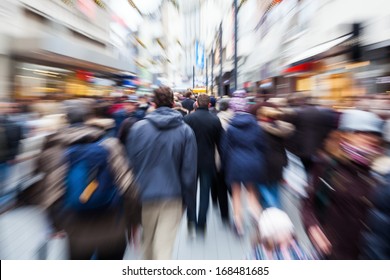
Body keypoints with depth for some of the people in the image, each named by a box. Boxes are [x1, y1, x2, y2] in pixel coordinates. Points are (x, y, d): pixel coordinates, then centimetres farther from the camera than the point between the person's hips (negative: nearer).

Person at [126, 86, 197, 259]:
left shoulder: (138, 127, -6)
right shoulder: (185, 130, -7)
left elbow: (131, 164, 0)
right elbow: (189, 170, -7)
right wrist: (188, 199, 5)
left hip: (144, 194, 3)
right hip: (172, 195, -2)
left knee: (148, 240, 26)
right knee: (164, 245, 7)